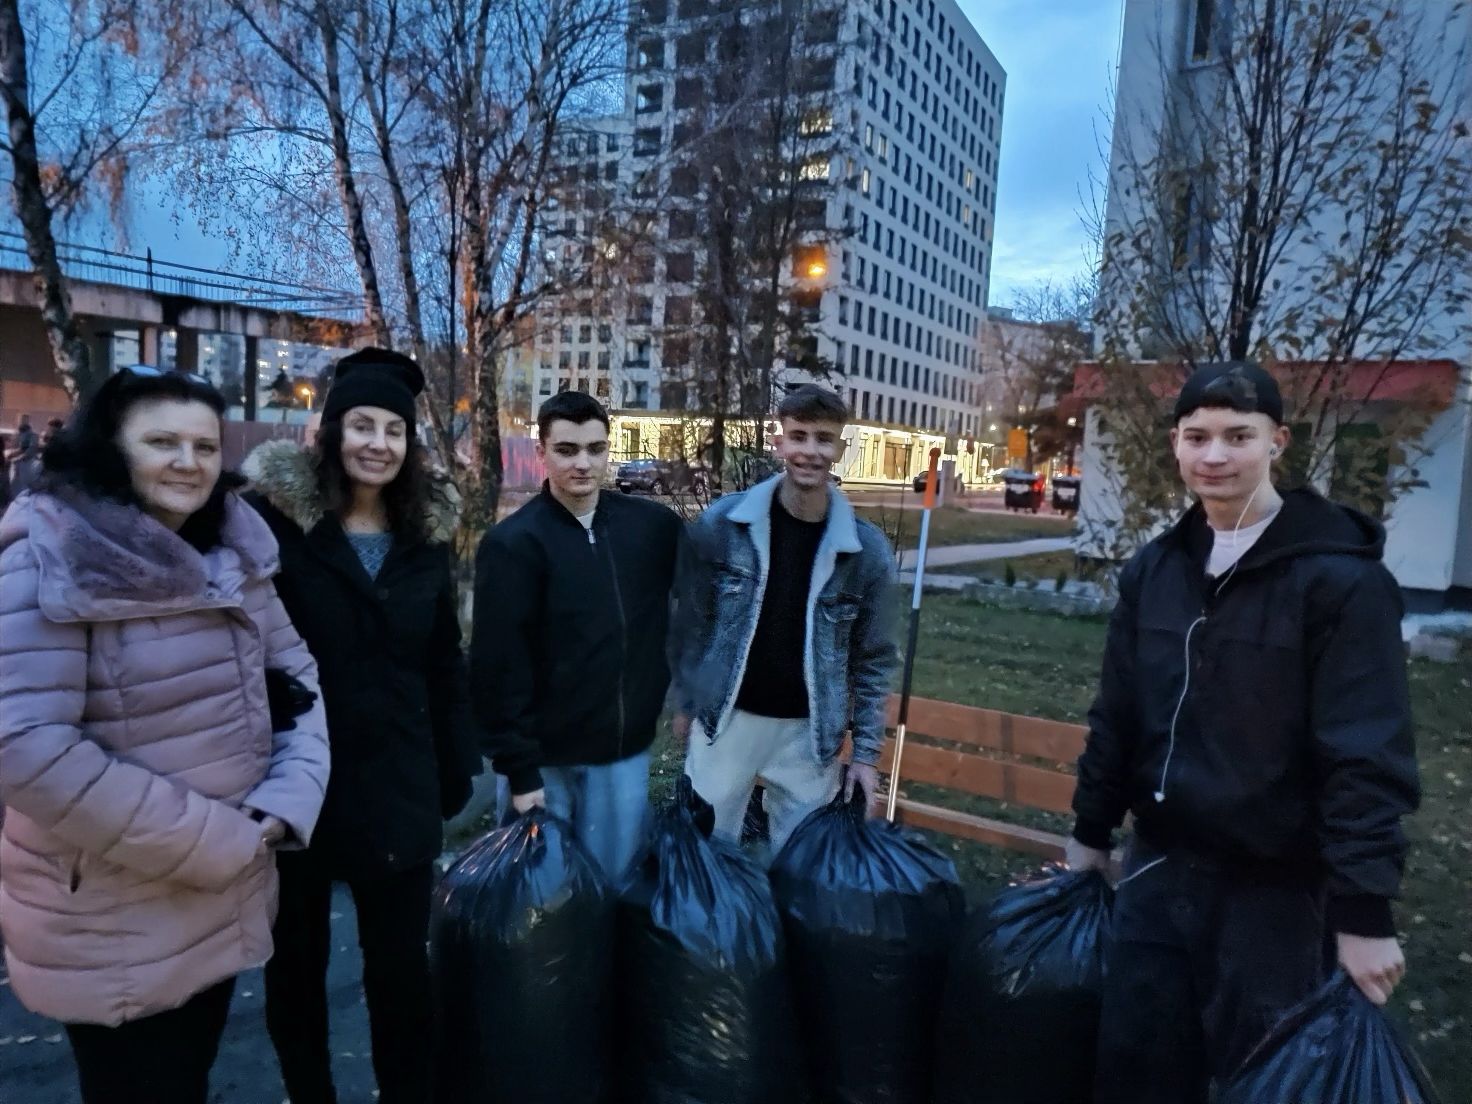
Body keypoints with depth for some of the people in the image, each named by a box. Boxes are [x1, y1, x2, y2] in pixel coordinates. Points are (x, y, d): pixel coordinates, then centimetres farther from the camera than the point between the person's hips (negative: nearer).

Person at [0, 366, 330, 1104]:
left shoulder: (232, 553, 3)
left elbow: (297, 677, 5)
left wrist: (287, 799, -12)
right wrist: (213, 841, -21)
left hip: (222, 902, 6)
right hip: (115, 928, -6)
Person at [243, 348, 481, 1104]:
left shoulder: (424, 537, 5)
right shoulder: (275, 518, -8)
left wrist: (456, 771, 6)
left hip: (398, 785, 2)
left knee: (401, 965, 13)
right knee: (296, 960, 18)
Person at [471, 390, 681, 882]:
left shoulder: (653, 525, 0)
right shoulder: (513, 543, -10)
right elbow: (499, 667, -11)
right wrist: (519, 769, -11)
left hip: (624, 752, 3)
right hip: (546, 758, -3)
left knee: (614, 880, 14)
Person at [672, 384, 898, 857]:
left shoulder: (867, 548, -7)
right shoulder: (722, 523, -10)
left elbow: (874, 657, 0)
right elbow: (693, 624, 0)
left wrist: (867, 751, 0)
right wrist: (686, 704, 5)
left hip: (809, 731, 1)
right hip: (726, 719, 0)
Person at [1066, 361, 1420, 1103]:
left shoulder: (1339, 576, -14)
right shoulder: (1153, 568, 3)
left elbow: (1367, 758, -16)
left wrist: (1363, 912, -17)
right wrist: (1090, 833, 13)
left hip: (1275, 887, -5)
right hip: (1160, 867, 5)